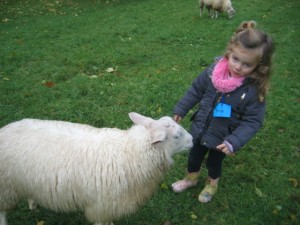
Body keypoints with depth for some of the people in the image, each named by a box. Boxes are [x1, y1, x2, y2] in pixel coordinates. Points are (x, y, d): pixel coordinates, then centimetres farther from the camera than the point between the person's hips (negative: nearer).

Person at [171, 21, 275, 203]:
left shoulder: (255, 90, -28)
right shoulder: (213, 71, -19)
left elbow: (253, 121, -21)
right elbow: (196, 90, -4)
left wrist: (234, 141, -32)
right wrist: (181, 110, 4)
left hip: (221, 138, -3)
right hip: (200, 129, 3)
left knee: (214, 162, 24)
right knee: (194, 157, 26)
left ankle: (212, 185, 58)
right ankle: (191, 179, 58)